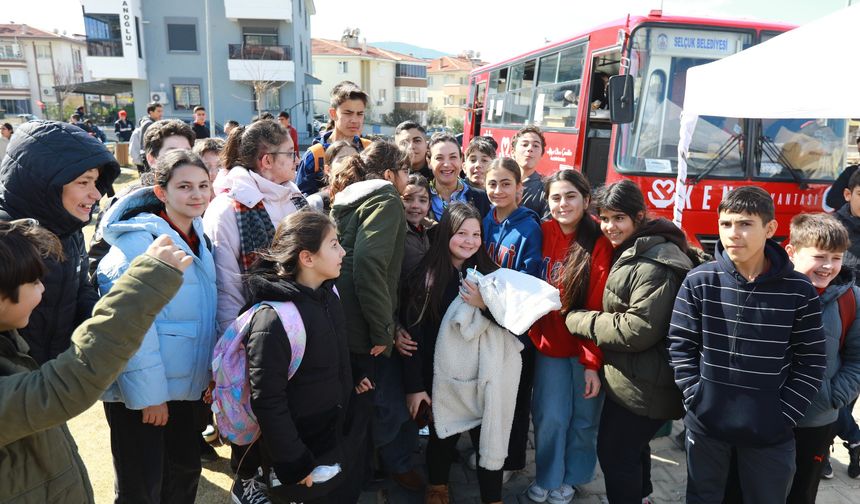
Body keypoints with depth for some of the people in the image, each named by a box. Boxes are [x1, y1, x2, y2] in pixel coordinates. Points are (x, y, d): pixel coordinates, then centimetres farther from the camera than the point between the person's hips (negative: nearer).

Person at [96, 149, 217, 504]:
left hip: (183, 383, 7)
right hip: (141, 389, -7)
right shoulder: (140, 240, -19)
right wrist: (149, 393, -20)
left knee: (186, 468, 19)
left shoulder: (197, 237, 6)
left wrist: (210, 370, 14)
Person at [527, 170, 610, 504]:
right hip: (549, 343, 2)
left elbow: (598, 307, -14)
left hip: (586, 347, -1)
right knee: (550, 417, 4)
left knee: (584, 419, 11)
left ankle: (571, 477, 37)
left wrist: (593, 362, -14)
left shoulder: (599, 243, -13)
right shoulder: (543, 233, -5)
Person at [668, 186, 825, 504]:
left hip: (769, 431, 0)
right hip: (706, 423, 0)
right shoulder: (699, 281, -7)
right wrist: (696, 398, -8)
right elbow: (680, 345, -2)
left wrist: (784, 415, -7)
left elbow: (811, 362, -2)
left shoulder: (798, 290, -7)